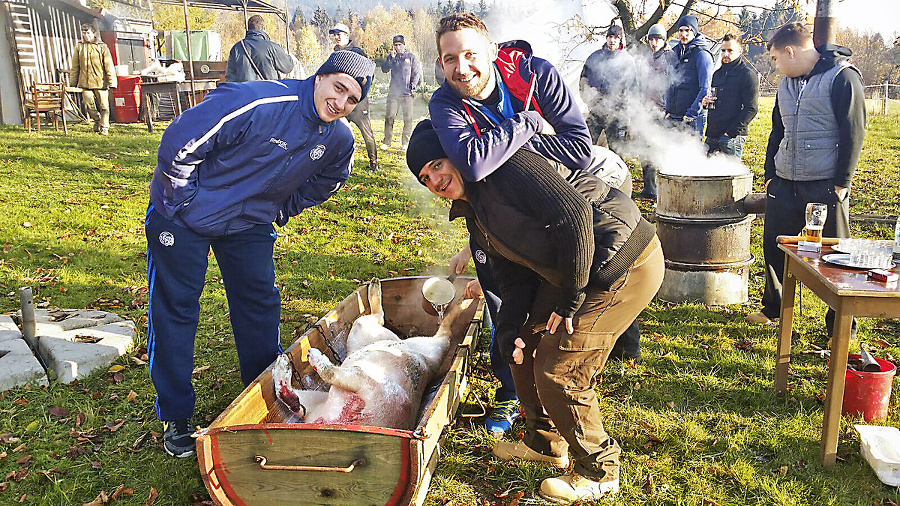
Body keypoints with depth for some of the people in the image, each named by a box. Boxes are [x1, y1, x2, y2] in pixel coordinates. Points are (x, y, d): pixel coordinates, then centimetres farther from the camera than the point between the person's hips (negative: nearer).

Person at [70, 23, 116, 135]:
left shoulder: (102, 47, 2)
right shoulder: (79, 47, 9)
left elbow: (109, 66, -1)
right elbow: (75, 66, 13)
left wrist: (112, 81, -8)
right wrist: (72, 83, 12)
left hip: (100, 81, -2)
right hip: (85, 82, 2)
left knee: (103, 105, -1)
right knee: (88, 104, -2)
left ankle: (104, 128, 10)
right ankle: (97, 120, 25)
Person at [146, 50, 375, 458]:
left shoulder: (339, 140, -9)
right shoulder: (256, 102, -31)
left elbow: (323, 183, 14)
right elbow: (178, 144, -26)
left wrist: (278, 212, 9)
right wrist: (185, 203, -16)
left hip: (250, 223, 5)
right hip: (182, 213, -5)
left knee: (261, 305, 9)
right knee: (175, 309, 2)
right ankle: (176, 416, 17)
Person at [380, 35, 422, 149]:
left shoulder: (410, 57, 6)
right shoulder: (391, 57, 11)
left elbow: (417, 73, 7)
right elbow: (384, 69, -1)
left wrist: (412, 85, -3)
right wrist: (391, 58, -11)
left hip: (407, 93, -1)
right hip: (393, 92, 1)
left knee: (408, 118, -1)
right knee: (389, 116, -2)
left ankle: (405, 142, 8)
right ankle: (386, 141, 7)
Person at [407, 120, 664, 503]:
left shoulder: (507, 166, -16)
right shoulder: (475, 216, 14)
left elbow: (574, 213, -25)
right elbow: (514, 278, 13)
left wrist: (570, 300, -19)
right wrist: (508, 332, -3)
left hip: (626, 264, -10)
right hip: (573, 272, 10)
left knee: (558, 371, -8)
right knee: (527, 348, 15)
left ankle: (599, 472, 15)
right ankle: (545, 443, 36)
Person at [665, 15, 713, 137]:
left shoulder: (701, 54, -8)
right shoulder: (677, 52, 15)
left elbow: (705, 89, -14)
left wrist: (691, 114, -18)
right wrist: (668, 110, 16)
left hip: (693, 118, -7)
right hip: (673, 117, 7)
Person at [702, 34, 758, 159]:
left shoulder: (747, 74, -5)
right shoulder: (718, 73, 18)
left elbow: (751, 109, -11)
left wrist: (732, 132, -17)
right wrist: (706, 102, 4)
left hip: (733, 136, -7)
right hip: (712, 135, 7)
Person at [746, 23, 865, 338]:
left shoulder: (842, 78, -8)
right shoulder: (786, 85, 14)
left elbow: (854, 132, -11)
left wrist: (842, 181, -13)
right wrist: (770, 174, 13)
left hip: (826, 185, -6)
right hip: (785, 182, 7)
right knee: (773, 245, 10)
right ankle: (773, 308, 29)